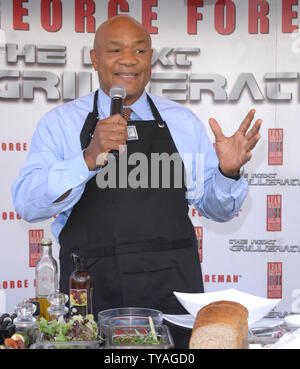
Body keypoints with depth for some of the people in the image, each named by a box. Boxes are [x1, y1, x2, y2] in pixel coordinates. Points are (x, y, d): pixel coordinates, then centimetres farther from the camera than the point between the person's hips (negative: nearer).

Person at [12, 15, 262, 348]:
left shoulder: (183, 122, 8)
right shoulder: (60, 122, 2)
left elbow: (217, 208, 9)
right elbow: (27, 204, -11)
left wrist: (227, 173, -12)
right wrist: (89, 158, -25)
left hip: (172, 293, 2)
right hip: (92, 295, -1)